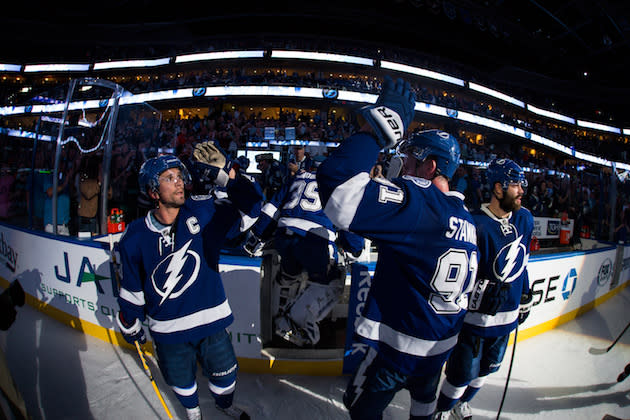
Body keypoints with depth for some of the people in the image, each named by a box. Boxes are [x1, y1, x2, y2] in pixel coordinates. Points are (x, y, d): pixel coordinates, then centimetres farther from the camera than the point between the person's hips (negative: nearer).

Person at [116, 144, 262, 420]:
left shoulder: (202, 211, -13)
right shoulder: (135, 237, -12)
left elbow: (251, 206, -13)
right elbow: (132, 288, 1)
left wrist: (225, 174, -25)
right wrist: (130, 323, 12)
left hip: (210, 319, 0)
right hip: (168, 329, 0)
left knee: (224, 373, 18)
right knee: (181, 379, 22)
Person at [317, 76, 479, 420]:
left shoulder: (418, 202, -29)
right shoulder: (466, 218, 0)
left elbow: (336, 185, -43)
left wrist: (380, 122, -34)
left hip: (397, 344, -8)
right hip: (441, 345, 8)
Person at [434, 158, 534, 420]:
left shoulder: (525, 219, 1)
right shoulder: (476, 224, -23)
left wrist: (525, 298, 18)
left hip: (507, 316, 7)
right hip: (477, 317, -7)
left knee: (488, 367, 23)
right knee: (464, 372, 5)